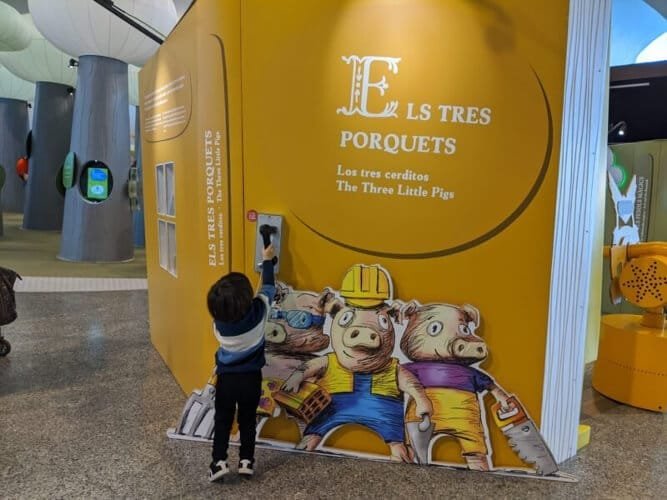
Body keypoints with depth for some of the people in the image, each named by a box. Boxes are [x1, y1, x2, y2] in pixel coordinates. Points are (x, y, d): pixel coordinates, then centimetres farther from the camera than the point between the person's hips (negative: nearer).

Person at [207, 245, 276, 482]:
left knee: (222, 421, 16)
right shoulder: (258, 311, -22)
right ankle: (246, 461, 21)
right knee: (248, 421, 17)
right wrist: (267, 260, 7)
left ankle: (219, 462, 12)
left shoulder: (219, 320, -17)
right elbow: (268, 288, -5)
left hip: (226, 378, 0)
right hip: (251, 378, 0)